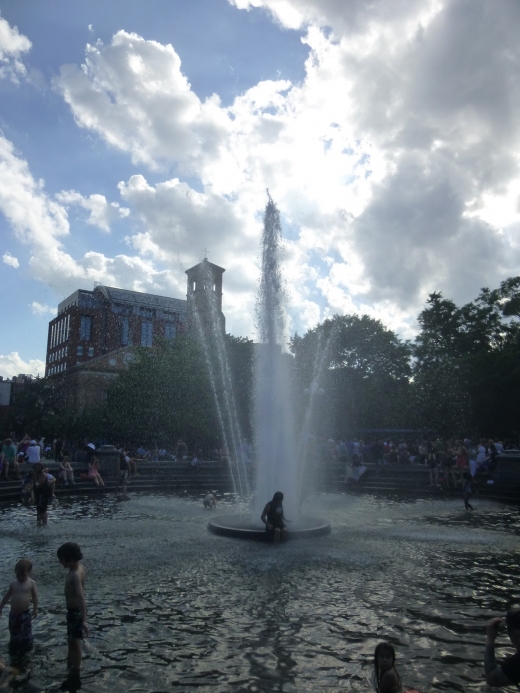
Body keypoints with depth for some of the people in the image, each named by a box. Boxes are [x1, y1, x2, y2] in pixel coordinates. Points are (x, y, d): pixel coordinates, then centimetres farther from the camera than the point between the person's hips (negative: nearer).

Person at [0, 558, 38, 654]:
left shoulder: (31, 583, -12)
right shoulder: (13, 584, -3)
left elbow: (35, 596, -6)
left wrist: (35, 609, -3)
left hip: (25, 613, -4)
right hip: (13, 613, 4)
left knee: (26, 632, 9)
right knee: (13, 631, 20)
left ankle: (26, 647, 29)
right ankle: (14, 646, 42)